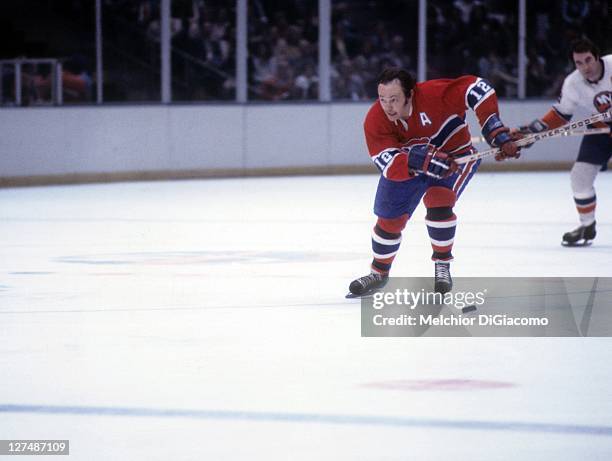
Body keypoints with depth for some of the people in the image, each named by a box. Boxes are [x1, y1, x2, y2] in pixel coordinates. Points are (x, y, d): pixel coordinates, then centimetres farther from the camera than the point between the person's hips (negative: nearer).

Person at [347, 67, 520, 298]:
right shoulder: (375, 121, -26)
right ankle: (379, 273, 31)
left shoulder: (433, 94, -35)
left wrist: (497, 133, -38)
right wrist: (419, 160, -51)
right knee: (389, 219, 4)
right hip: (407, 167, 3)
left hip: (455, 155, -3)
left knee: (438, 201, -27)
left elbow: (478, 89, -32)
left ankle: (442, 265, -6)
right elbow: (389, 166, -33)